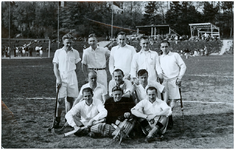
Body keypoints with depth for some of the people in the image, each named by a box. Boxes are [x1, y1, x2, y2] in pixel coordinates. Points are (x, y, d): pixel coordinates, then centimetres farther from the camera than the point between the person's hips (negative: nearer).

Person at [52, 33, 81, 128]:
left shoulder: (75, 52, 7)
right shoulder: (58, 52, 5)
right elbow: (55, 67, 3)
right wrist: (58, 79, -7)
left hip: (72, 78, 2)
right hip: (61, 78, -1)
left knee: (70, 99, 3)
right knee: (60, 100, -6)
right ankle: (57, 120, 3)